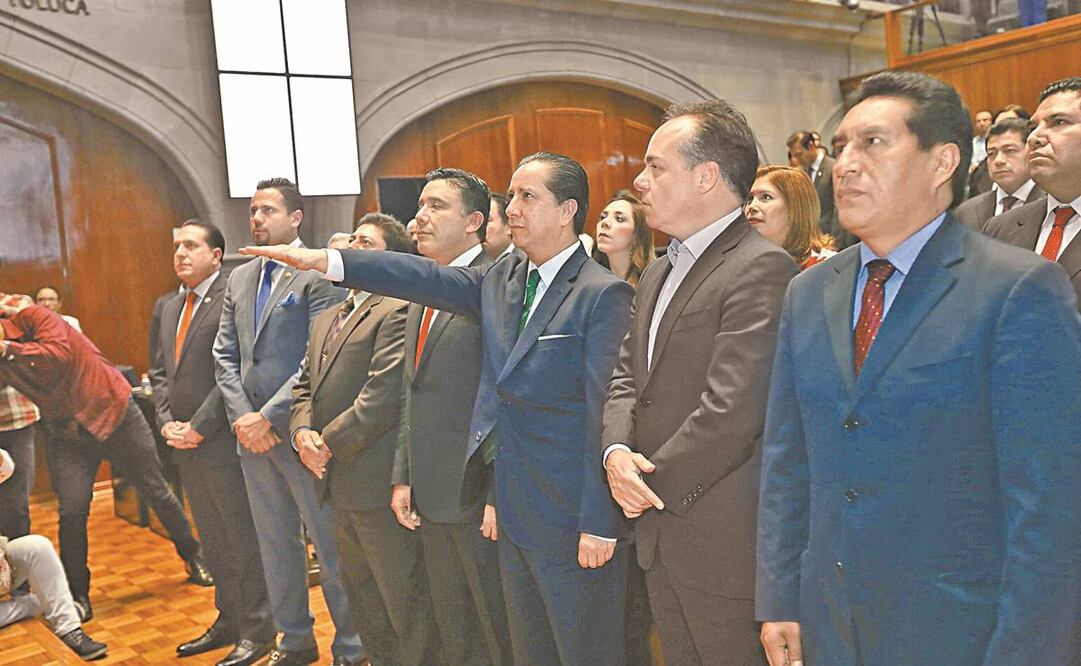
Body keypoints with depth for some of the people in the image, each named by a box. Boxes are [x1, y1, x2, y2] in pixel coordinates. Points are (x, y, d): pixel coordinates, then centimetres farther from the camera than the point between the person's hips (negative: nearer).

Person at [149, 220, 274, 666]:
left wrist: (200, 426, -17)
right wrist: (167, 422, 1)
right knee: (213, 541, 18)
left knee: (243, 540, 2)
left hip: (223, 442, -8)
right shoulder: (170, 307, 16)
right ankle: (228, 620, 31)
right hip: (185, 445, 8)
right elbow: (159, 372, 16)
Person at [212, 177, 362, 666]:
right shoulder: (239, 279, 14)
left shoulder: (319, 273, -8)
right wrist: (242, 416, -3)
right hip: (252, 432, 7)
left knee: (331, 547, 2)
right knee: (275, 545, 17)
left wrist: (269, 416, -16)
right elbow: (224, 356, 11)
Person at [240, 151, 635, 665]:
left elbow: (605, 411, -16)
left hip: (570, 521, -6)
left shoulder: (603, 294, -13)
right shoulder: (501, 280, 8)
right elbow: (429, 279, -2)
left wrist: (599, 525, -16)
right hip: (513, 516, 7)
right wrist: (323, 260, -11)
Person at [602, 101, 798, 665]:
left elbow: (732, 410, -23)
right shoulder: (657, 274, 15)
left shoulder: (761, 268, -16)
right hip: (660, 535, 8)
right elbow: (627, 377, 12)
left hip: (724, 543, -8)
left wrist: (652, 483, -12)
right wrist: (616, 450, -8)